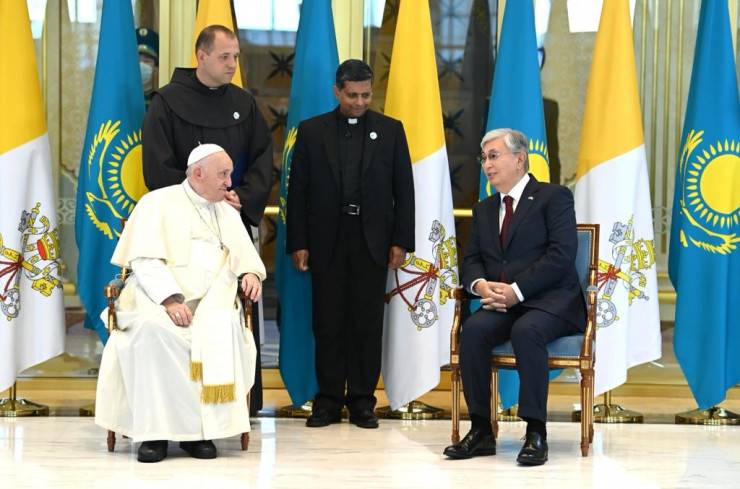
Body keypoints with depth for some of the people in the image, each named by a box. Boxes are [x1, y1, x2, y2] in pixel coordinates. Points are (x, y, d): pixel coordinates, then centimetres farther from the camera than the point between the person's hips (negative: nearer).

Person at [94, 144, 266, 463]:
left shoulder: (229, 214, 24)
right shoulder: (159, 203, 6)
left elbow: (246, 256, 28)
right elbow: (145, 261, -5)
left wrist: (251, 273, 2)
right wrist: (170, 300, -21)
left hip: (212, 304, 4)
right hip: (158, 298, -3)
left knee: (223, 329, -33)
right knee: (152, 329, -38)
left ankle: (199, 429, -27)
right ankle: (154, 431, -31)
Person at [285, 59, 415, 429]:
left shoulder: (390, 130, 6)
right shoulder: (311, 131, 6)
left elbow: (404, 190, 5)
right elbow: (298, 191, 5)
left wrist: (401, 241, -2)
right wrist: (297, 243, -2)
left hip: (372, 240, 0)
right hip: (326, 240, 0)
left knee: (368, 323, 1)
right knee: (328, 322, 2)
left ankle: (362, 401, 8)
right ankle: (329, 401, 9)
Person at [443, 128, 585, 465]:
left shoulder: (553, 197, 0)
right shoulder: (484, 210, 21)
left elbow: (561, 255, -12)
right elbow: (471, 260, 15)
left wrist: (517, 290, -19)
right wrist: (480, 284, -10)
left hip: (549, 301, -5)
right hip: (501, 302, 5)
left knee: (525, 331, -37)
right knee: (473, 329, -27)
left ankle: (536, 433, -29)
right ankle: (481, 431, -22)